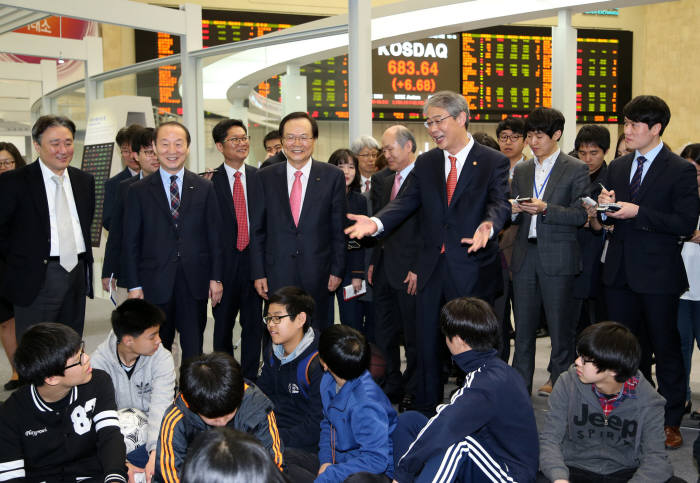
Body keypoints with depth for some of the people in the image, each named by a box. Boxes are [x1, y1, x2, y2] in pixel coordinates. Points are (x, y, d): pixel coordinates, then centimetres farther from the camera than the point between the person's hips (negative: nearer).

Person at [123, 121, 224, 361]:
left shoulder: (204, 188, 6)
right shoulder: (139, 191, 2)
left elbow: (214, 235, 6)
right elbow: (131, 241, 2)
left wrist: (216, 277, 1)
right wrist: (134, 285, -3)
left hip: (194, 282, 1)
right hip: (155, 283, -1)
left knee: (194, 348, 8)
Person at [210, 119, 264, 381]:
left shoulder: (260, 178, 4)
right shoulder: (210, 181, -3)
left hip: (254, 258, 2)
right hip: (224, 261, -2)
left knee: (253, 323, 9)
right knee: (223, 323, 11)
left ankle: (250, 377, 22)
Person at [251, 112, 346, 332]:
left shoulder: (333, 177, 1)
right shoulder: (265, 177, 4)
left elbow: (338, 229, 3)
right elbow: (257, 229, 6)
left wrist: (337, 270, 0)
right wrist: (258, 273, 2)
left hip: (318, 275, 0)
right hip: (277, 274, 1)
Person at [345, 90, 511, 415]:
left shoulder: (493, 162, -3)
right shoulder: (426, 163, 10)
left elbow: (500, 203, -16)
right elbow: (406, 202, 1)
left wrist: (488, 226, -38)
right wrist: (376, 222, -18)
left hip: (472, 269, -4)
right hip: (432, 267, 4)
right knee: (427, 343, 11)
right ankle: (426, 411, 25)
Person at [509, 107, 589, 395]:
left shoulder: (576, 170, 0)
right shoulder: (521, 171, 15)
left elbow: (580, 215, -7)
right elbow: (514, 216, 15)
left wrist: (545, 209, -19)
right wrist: (513, 210, -8)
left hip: (558, 259, -4)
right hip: (524, 257, 4)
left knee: (560, 328, 0)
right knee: (523, 327, 8)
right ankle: (520, 386, 17)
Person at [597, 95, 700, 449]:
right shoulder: (617, 167, 10)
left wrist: (638, 213, -21)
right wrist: (606, 207, -7)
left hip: (657, 274, -6)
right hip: (620, 272, 6)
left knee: (666, 349, 5)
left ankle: (670, 422, 18)